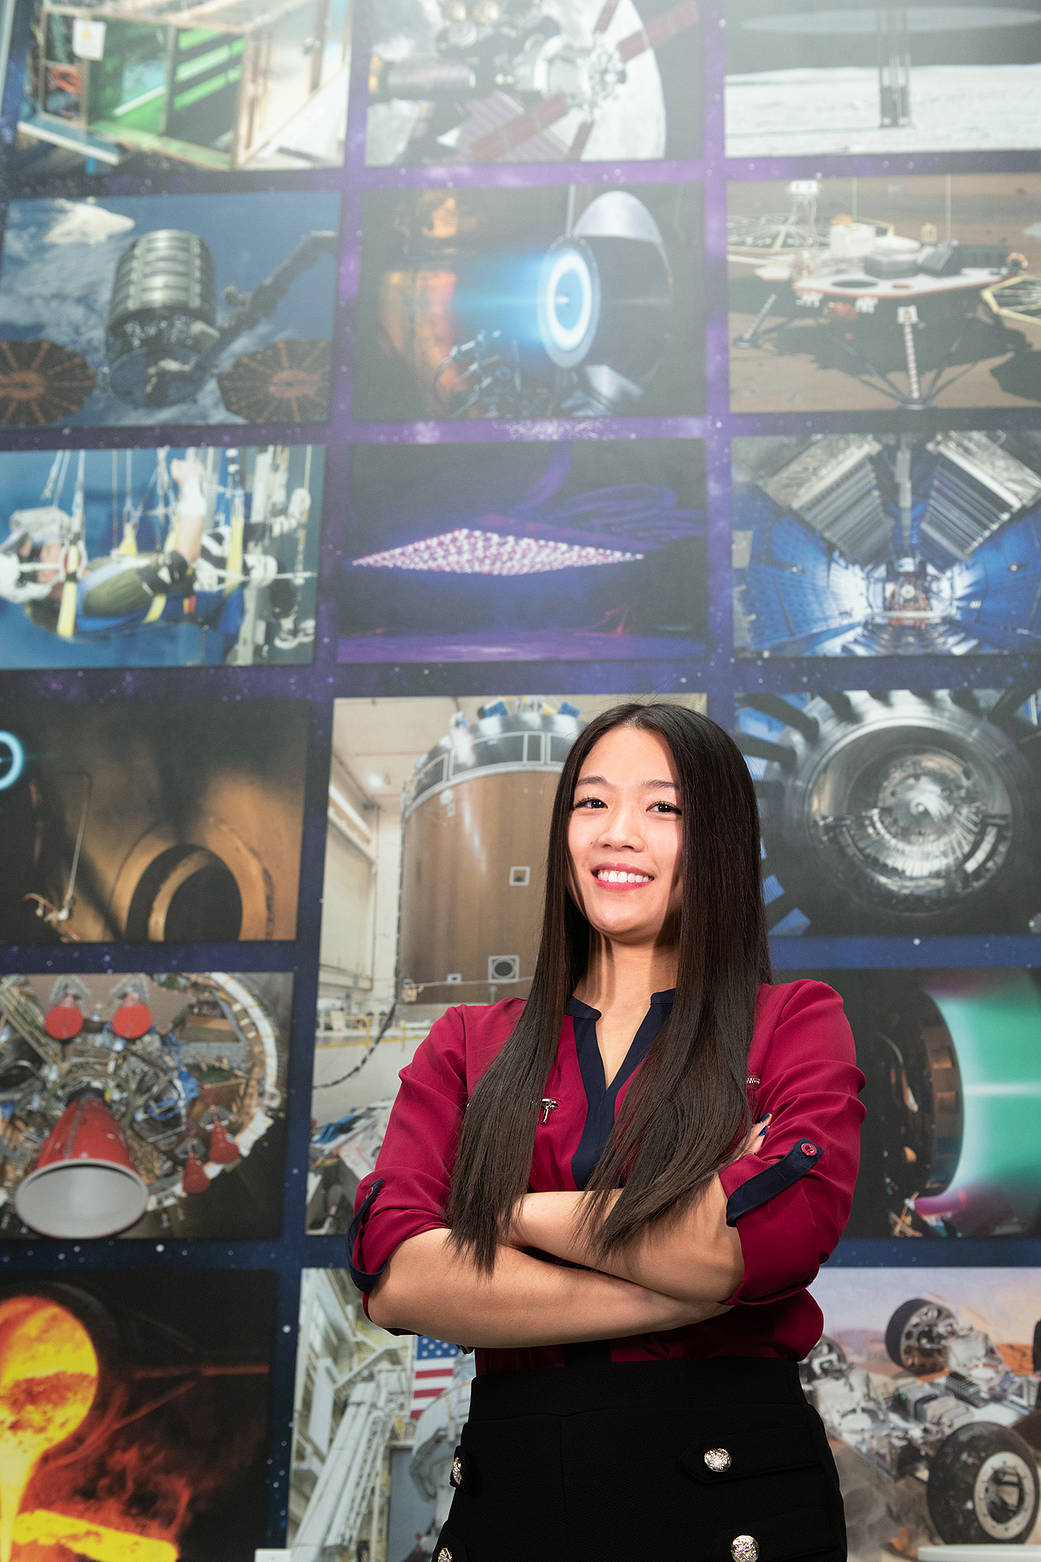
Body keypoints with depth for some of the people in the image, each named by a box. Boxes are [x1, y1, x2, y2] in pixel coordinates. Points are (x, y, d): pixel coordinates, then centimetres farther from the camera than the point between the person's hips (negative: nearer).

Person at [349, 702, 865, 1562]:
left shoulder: (795, 1023, 2)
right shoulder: (467, 1046, 7)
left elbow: (782, 1233, -18)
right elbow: (391, 1276, -8)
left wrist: (511, 1213, -8)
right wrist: (686, 1289, -15)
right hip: (510, 1485, 2)